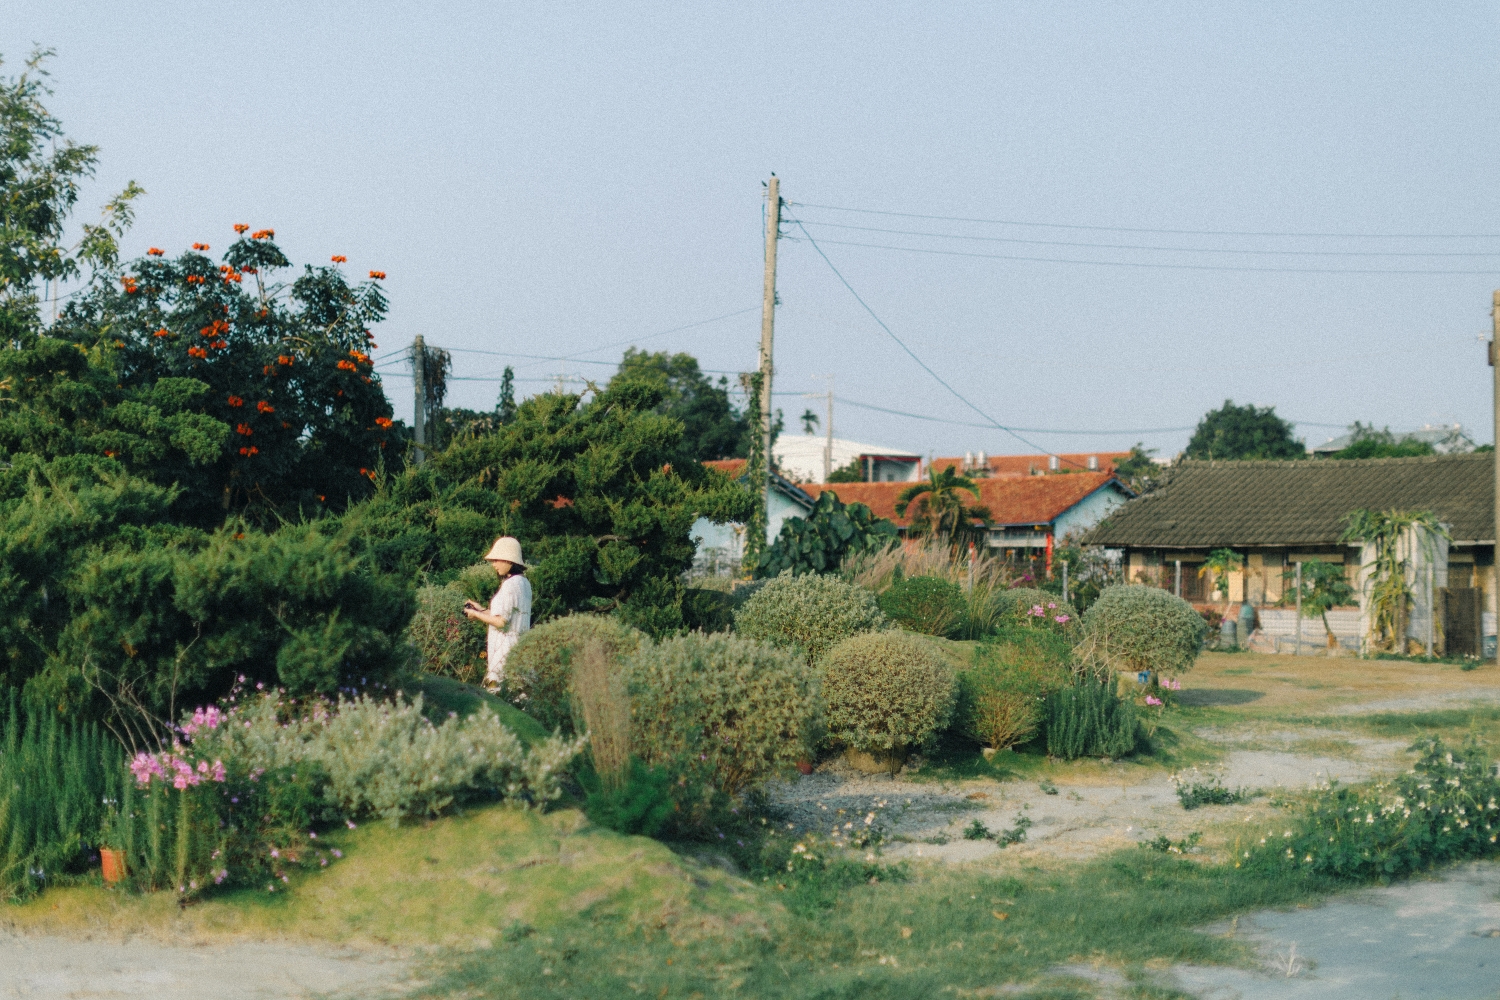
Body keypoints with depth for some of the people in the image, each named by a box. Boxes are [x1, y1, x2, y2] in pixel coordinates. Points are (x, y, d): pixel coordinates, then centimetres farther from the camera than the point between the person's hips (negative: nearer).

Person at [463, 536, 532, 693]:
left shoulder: (510, 585, -15)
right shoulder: (524, 583, 12)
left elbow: (501, 621, -18)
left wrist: (476, 615, -3)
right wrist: (482, 610, 18)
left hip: (506, 648, -9)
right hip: (520, 644, 9)